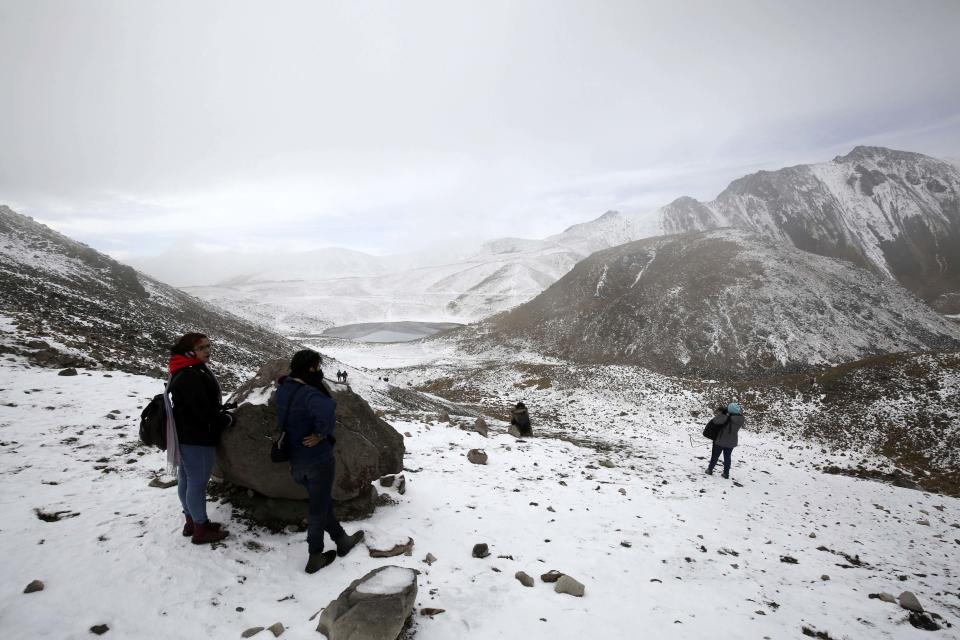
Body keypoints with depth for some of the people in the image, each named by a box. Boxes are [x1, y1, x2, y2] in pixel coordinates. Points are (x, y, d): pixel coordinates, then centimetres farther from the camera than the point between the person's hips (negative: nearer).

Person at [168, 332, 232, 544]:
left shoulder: (193, 371, 10)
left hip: (186, 436, 11)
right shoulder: (190, 377, -24)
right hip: (196, 438, -11)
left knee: (186, 479, 18)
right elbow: (203, 409, -25)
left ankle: (191, 522, 33)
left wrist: (221, 411, 5)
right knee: (198, 483, -1)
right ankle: (201, 530, 10)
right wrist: (226, 419, -11)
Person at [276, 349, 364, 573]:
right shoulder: (310, 394, -28)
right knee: (319, 508, 10)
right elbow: (327, 414, -46)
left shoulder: (284, 389, -2)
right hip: (318, 459, -8)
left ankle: (342, 540, 40)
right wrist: (321, 434, -28)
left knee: (322, 501, 24)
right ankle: (315, 558, 24)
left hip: (296, 460, 8)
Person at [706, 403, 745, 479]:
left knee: (715, 455, 14)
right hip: (731, 442, 4)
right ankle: (726, 473, 24)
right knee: (727, 457, 19)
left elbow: (715, 420, -26)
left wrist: (719, 414, -11)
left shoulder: (727, 418, -30)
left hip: (721, 441, -4)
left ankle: (710, 469, 26)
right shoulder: (741, 419, -13)